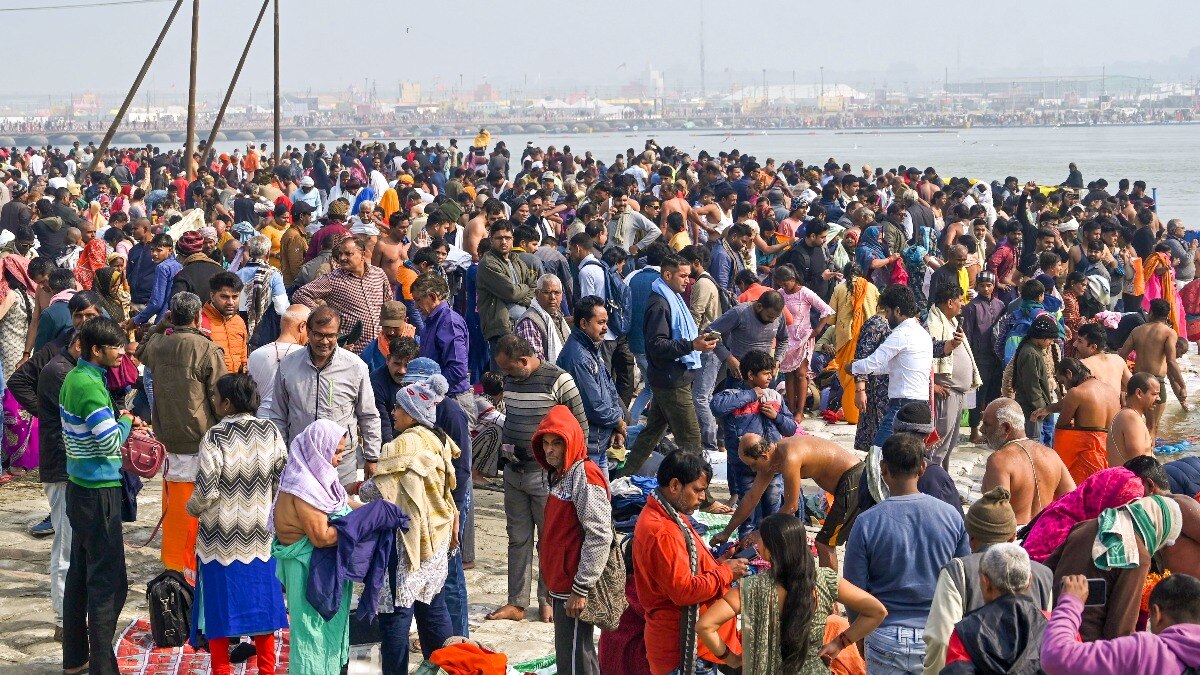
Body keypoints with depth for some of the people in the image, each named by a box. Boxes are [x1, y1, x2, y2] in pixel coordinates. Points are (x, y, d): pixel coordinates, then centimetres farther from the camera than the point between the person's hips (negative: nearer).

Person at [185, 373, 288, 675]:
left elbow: (206, 492, -18)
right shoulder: (271, 433, -5)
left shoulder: (215, 438, -17)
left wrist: (192, 508, 2)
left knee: (220, 606, 8)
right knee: (260, 604, 15)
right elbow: (283, 481, 0)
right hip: (260, 535, 4)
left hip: (222, 536, -4)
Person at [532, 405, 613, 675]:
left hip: (574, 588, -10)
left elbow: (599, 536, -23)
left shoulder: (585, 476, -17)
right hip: (560, 582, 10)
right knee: (568, 652, 16)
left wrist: (581, 588, -22)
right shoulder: (560, 474, 14)